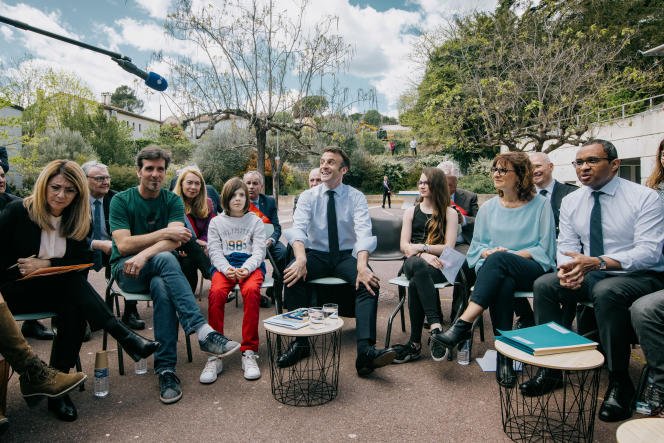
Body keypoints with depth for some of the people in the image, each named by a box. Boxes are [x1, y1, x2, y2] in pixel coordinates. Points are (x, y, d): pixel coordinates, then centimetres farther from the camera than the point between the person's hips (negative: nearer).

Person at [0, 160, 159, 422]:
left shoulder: (76, 220, 3)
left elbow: (83, 261, -2)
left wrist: (47, 265, -17)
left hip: (57, 289, 4)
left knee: (74, 307, -31)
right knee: (72, 283, -33)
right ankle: (126, 337, -39)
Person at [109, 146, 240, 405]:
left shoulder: (173, 201, 5)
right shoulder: (121, 201, 1)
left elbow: (175, 240, -12)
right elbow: (123, 245, -12)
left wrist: (145, 254, -29)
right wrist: (163, 233, -17)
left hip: (157, 269, 2)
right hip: (126, 270, -2)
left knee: (162, 287, -37)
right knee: (166, 258, -36)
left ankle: (166, 369, -35)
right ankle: (202, 331, -45)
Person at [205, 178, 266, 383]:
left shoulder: (255, 221, 13)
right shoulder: (217, 222, 16)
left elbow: (258, 251, 3)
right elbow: (215, 252, 6)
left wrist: (246, 269, -18)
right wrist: (227, 269, -16)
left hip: (251, 265, -1)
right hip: (224, 265, 1)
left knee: (251, 290, -35)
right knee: (216, 292, -33)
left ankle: (249, 352, -26)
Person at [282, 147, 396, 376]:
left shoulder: (356, 197, -1)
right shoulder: (308, 196, 2)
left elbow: (363, 232, -17)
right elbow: (298, 228, -15)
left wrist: (362, 265, -37)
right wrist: (301, 257, -37)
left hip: (347, 256, 0)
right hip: (316, 254, 1)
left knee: (369, 281, -31)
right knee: (292, 275, -30)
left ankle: (365, 350, -36)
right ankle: (300, 342, -18)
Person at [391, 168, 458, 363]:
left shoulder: (449, 213, 11)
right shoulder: (411, 211, 19)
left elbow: (449, 248, 0)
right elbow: (404, 246, 6)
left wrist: (422, 247, -7)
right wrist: (423, 255, -13)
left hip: (438, 265, -2)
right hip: (414, 263, 2)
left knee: (415, 283, -37)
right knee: (418, 265, -38)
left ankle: (415, 343, -34)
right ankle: (435, 325, -43)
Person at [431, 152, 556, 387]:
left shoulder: (540, 205, 7)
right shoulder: (488, 208, 16)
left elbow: (545, 249, 2)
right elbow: (476, 246, 17)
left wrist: (512, 254, -12)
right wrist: (487, 252, -7)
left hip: (531, 269, -2)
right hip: (493, 269, 3)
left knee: (499, 260, -37)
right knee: (504, 284, -36)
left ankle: (463, 325, -41)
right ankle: (504, 354, -33)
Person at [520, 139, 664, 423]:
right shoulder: (571, 201, 5)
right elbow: (567, 246, 3)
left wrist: (597, 262, -34)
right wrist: (568, 268, -22)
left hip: (641, 277, -5)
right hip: (591, 275, 5)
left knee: (606, 291, -37)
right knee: (544, 284, -19)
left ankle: (619, 381, -19)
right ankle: (551, 369, -9)